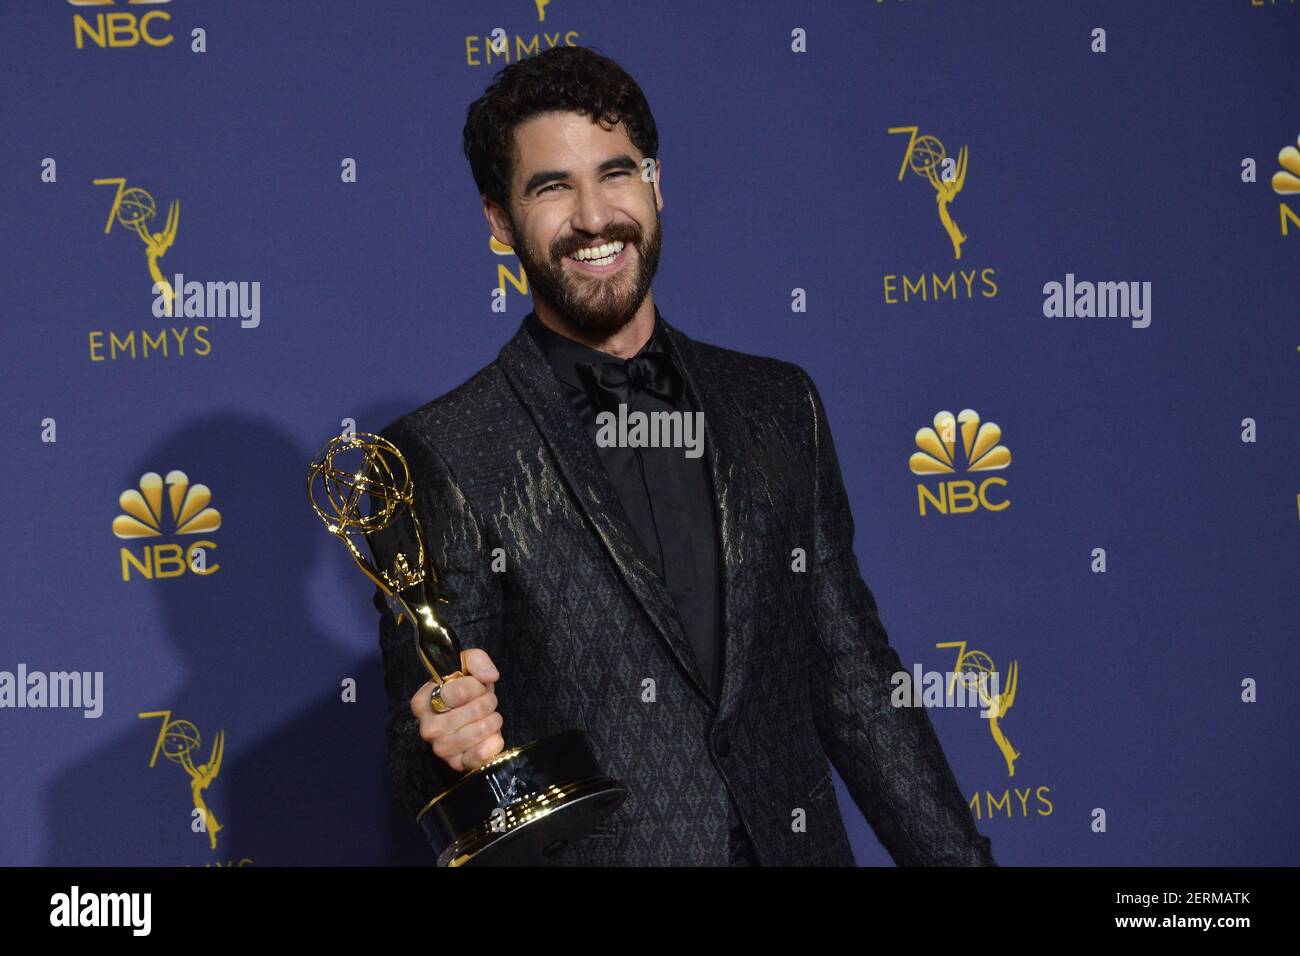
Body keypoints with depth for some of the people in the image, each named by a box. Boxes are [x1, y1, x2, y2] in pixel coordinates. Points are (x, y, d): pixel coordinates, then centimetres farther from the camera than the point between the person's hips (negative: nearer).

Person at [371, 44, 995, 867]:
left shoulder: (780, 407, 6)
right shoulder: (442, 458, -8)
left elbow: (854, 679, 9)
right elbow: (423, 762, -7)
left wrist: (956, 856, 3)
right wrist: (452, 746, -29)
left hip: (795, 844, 4)